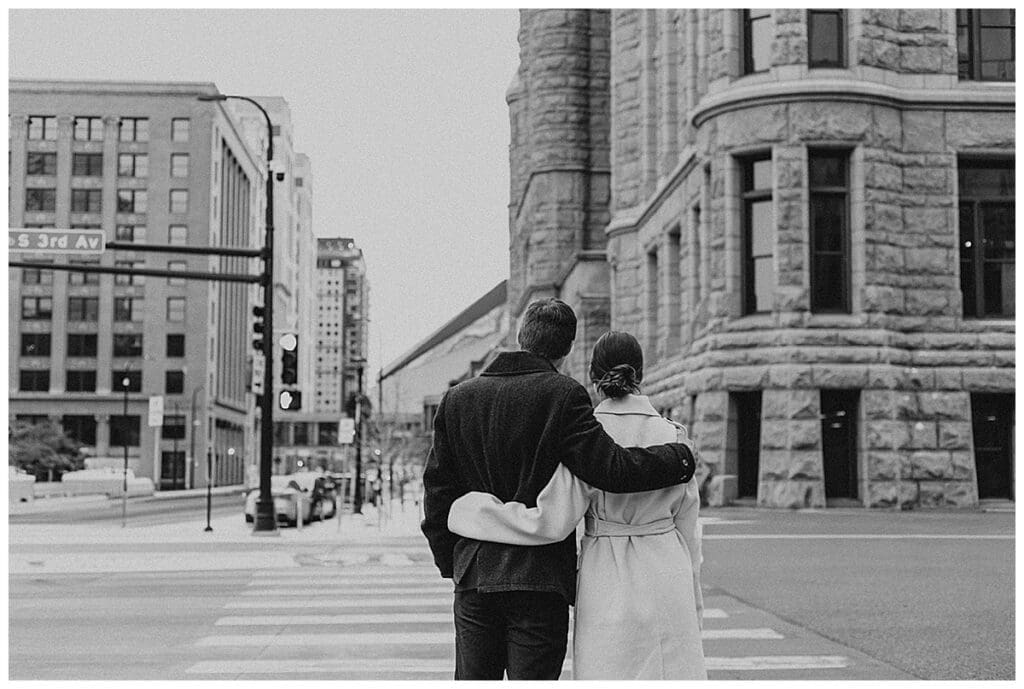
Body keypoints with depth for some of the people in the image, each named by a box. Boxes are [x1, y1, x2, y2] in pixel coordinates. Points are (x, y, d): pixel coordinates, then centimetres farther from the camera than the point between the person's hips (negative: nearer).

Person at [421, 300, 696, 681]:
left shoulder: (457, 398, 7)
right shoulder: (564, 396, -9)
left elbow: (438, 489, 9)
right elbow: (612, 468, -16)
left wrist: (449, 563, 17)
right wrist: (678, 457, -1)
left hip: (473, 577, 5)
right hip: (539, 577, -4)